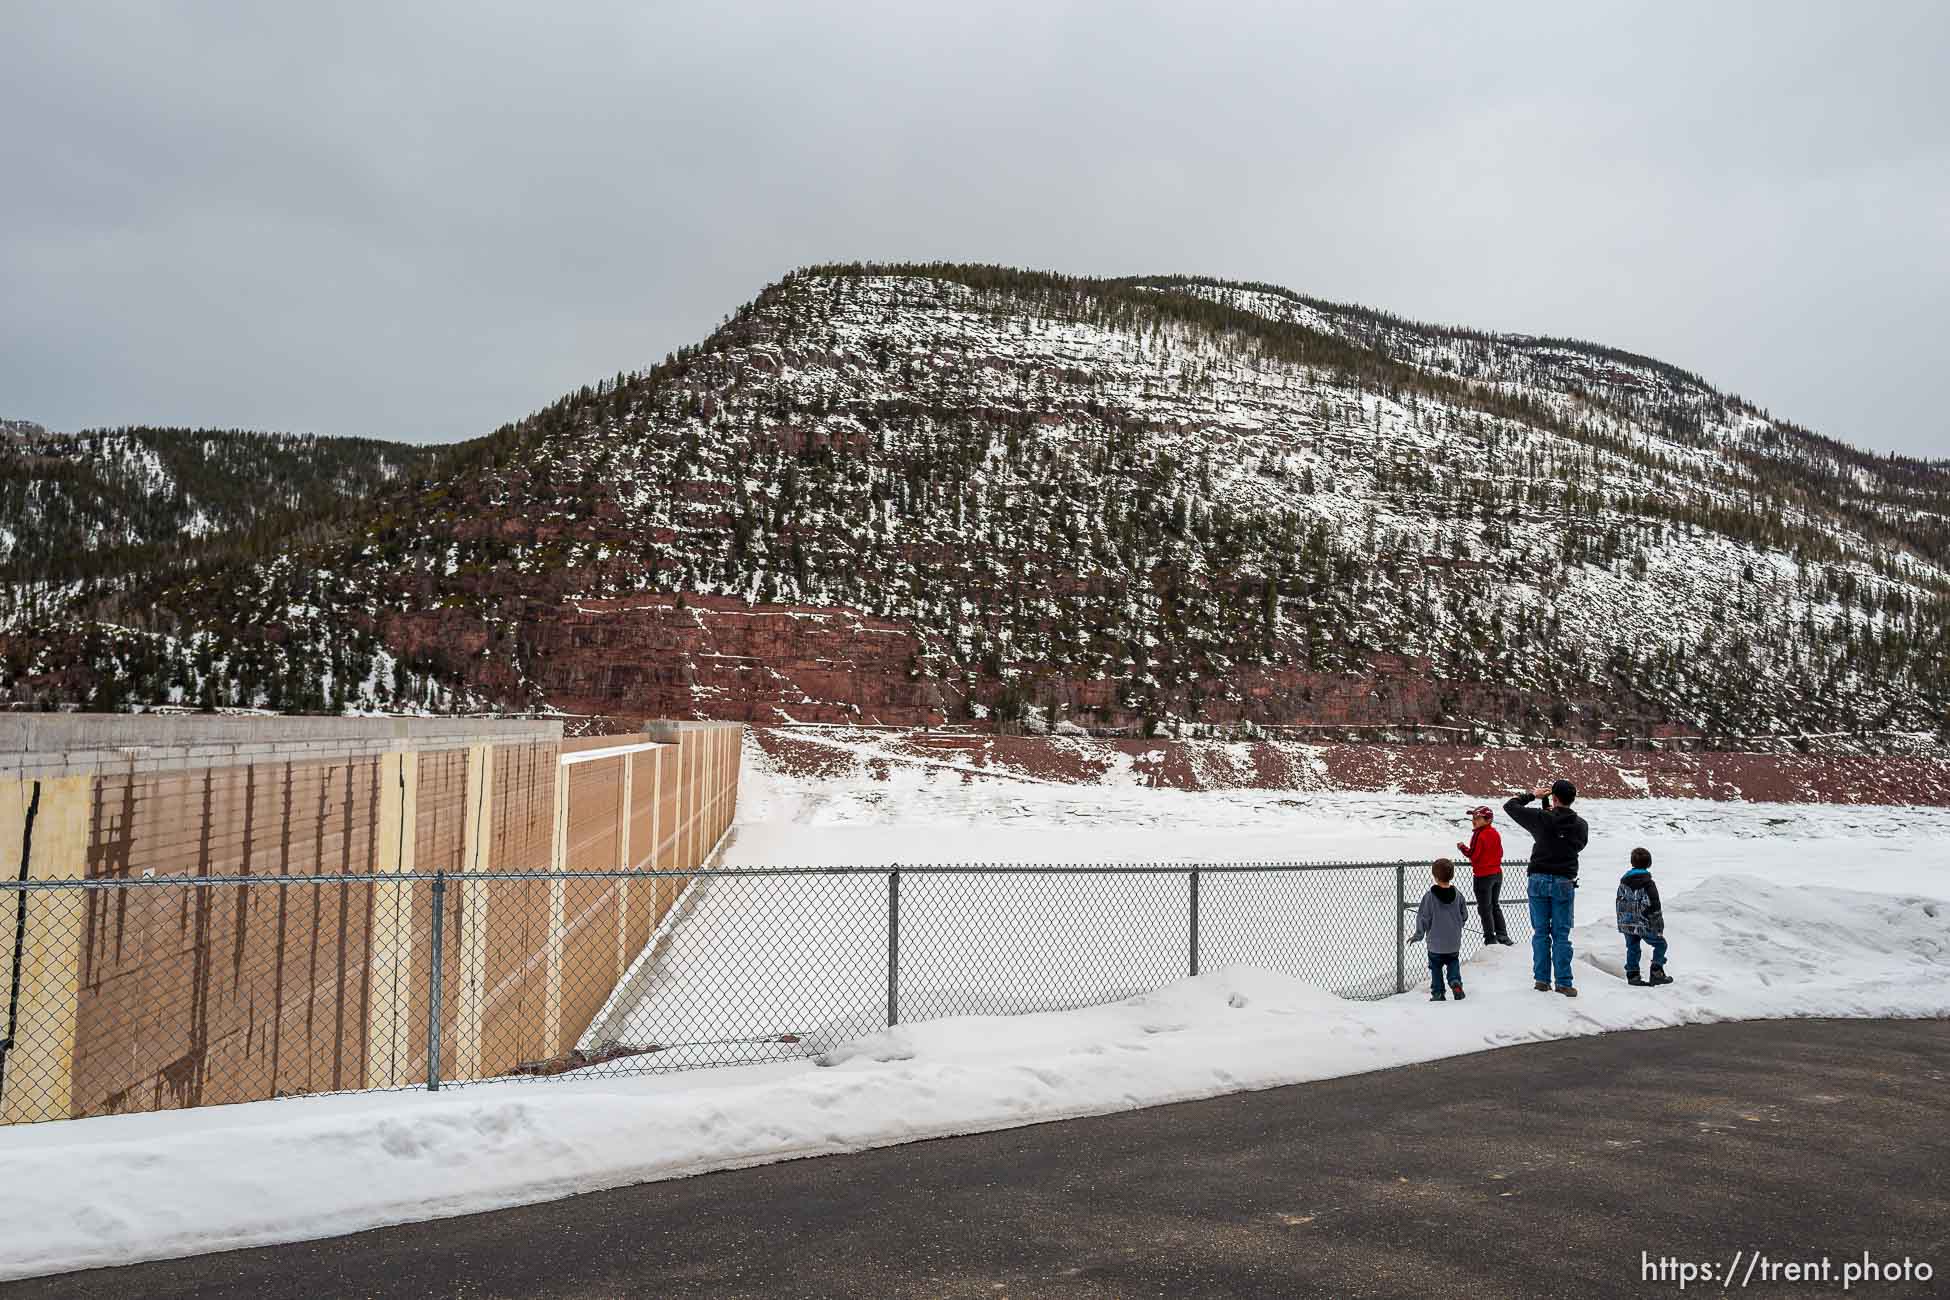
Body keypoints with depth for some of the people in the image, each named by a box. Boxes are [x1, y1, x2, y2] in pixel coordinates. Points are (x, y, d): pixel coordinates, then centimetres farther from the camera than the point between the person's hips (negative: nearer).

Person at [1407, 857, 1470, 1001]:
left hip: (1435, 942, -3)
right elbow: (1464, 916, 6)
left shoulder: (1430, 896, -16)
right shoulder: (1457, 894, -5)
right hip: (1454, 942, 3)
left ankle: (1437, 993, 11)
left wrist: (1418, 935, 1)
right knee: (1453, 963, 22)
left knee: (1436, 967, 11)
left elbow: (1423, 918, -11)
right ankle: (1455, 982, 2)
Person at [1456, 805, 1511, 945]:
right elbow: (1500, 853, 12)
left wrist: (1462, 847, -5)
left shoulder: (1479, 835, -20)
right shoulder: (1495, 833, 5)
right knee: (1495, 905, 19)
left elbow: (1473, 855, -19)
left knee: (1485, 909, 2)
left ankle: (1490, 939, 5)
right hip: (1497, 874, 8)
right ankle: (1503, 936, 20)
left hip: (1483, 876, -8)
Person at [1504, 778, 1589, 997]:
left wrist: (1533, 795, 12)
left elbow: (1510, 806, -1)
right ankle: (1563, 983, 2)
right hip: (1564, 884, 1)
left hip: (1539, 881, -1)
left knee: (1540, 932, 8)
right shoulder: (1581, 825, -2)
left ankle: (1542, 979, 9)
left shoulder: (1541, 818, -10)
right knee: (1561, 934, 6)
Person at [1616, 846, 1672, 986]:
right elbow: (1654, 905, -12)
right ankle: (1657, 973, 7)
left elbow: (1619, 902, 11)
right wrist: (1659, 926, -3)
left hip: (1627, 924, 5)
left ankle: (1632, 975, 9)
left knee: (1632, 949, 12)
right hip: (1644, 924, -5)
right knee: (1660, 944, 12)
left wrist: (1621, 922, 19)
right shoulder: (1648, 883, -12)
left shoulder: (1624, 880, 6)